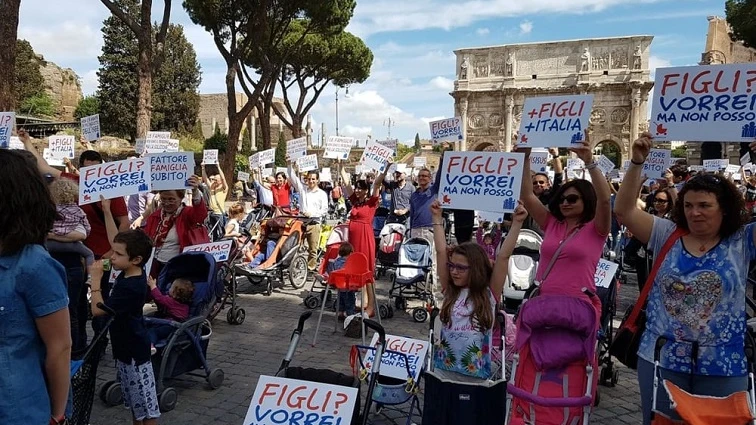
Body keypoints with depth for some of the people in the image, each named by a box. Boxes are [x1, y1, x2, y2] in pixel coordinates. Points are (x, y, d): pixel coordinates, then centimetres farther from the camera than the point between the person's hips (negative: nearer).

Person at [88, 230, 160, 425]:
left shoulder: (130, 287, -28)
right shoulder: (131, 273, -2)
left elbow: (98, 310, -26)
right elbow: (120, 241, 11)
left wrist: (96, 278, -23)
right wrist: (107, 214, 6)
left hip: (134, 350, -10)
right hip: (126, 347, 10)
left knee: (145, 401, 2)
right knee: (134, 399, 22)